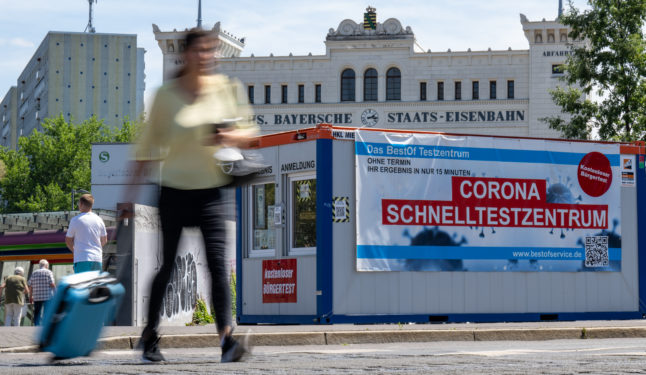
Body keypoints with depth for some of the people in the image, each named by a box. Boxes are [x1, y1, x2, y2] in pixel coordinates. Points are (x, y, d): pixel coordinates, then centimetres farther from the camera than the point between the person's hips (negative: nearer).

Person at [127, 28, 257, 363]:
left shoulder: (227, 88, 1)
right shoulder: (167, 95, -3)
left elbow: (249, 132, 7)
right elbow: (150, 142, 5)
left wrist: (231, 137, -15)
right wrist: (135, 184, 3)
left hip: (211, 190, 1)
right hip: (175, 189, -1)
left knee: (218, 263, -11)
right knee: (168, 264, 8)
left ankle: (226, 337, -19)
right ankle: (150, 334, 25)